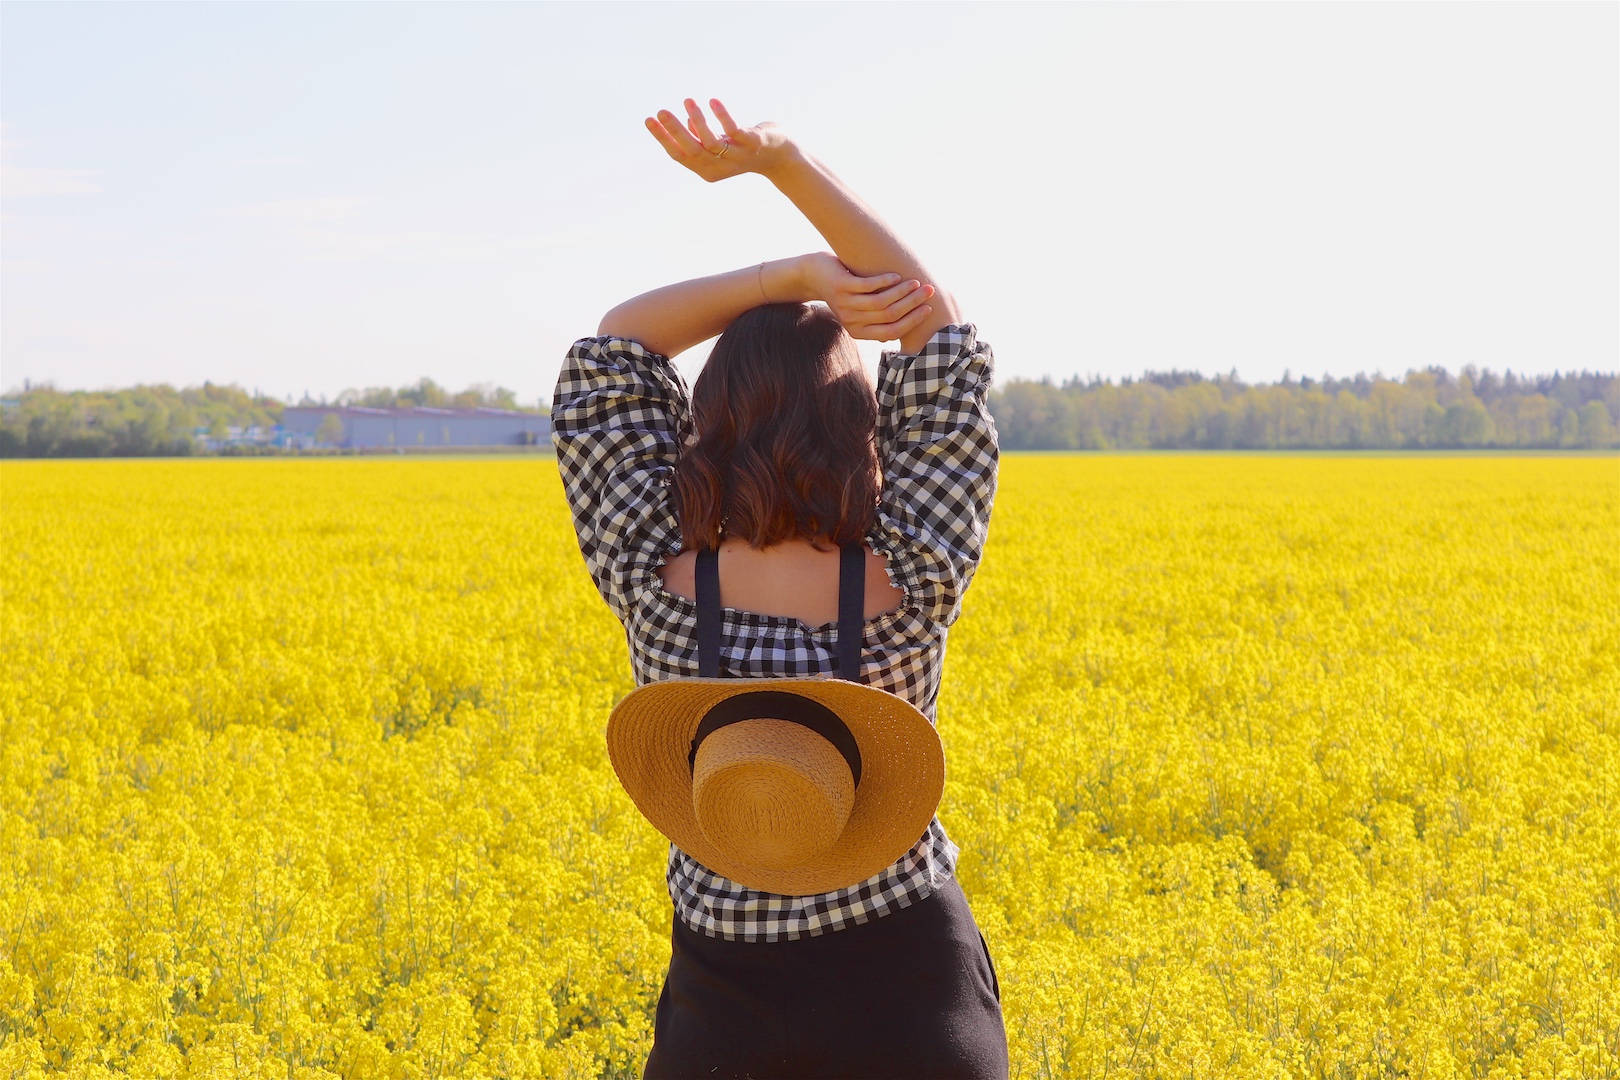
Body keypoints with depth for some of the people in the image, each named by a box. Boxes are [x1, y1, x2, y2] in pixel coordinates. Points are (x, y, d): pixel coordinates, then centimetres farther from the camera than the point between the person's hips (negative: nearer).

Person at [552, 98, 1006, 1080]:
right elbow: (942, 335, -8)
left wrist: (796, 273, -14)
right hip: (912, 998, 0)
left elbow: (612, 352, -4)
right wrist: (782, 160, -13)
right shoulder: (912, 591, -17)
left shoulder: (656, 589, -16)